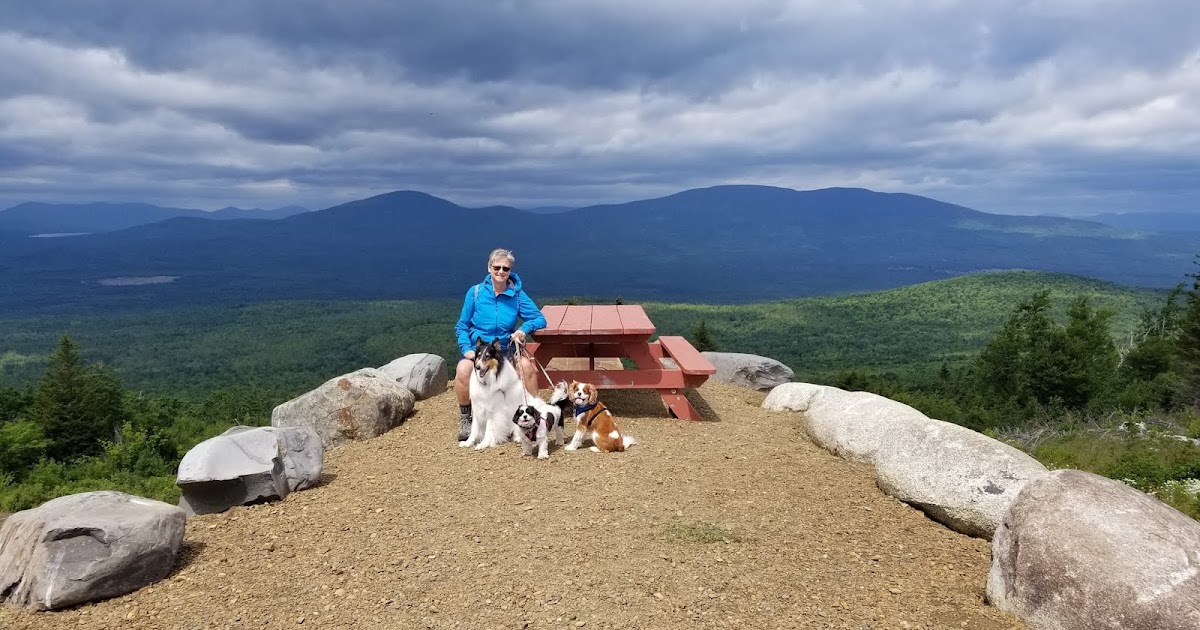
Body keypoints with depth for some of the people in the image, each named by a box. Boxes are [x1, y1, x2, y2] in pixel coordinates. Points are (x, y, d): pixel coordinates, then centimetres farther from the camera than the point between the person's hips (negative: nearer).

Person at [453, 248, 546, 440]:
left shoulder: (517, 294, -2)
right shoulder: (475, 292, -4)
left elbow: (540, 319, -3)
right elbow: (461, 326, 1)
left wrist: (525, 328, -23)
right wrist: (466, 348, -16)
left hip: (506, 349, 1)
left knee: (527, 365, -29)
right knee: (463, 369, -32)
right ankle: (465, 419, -9)